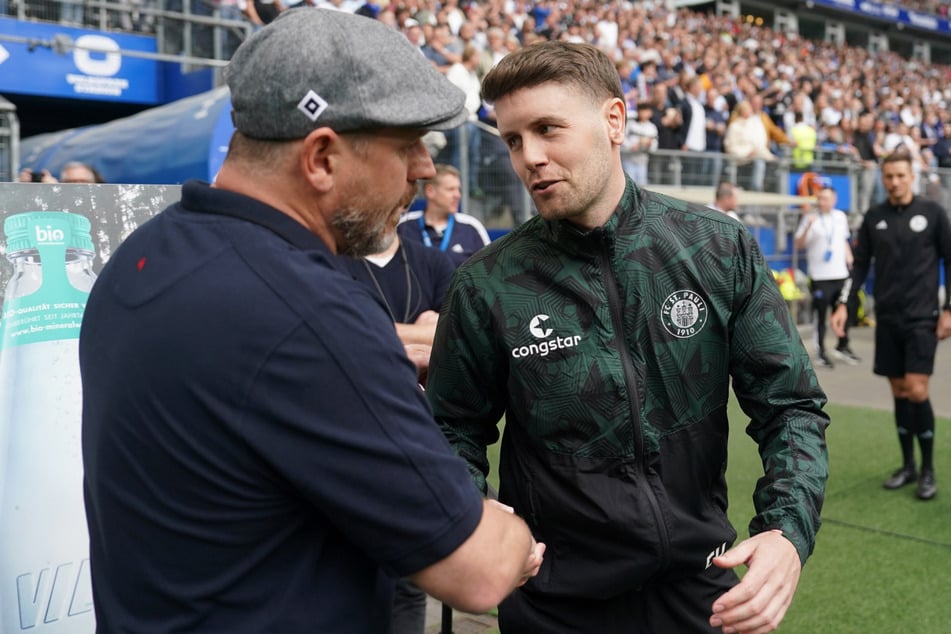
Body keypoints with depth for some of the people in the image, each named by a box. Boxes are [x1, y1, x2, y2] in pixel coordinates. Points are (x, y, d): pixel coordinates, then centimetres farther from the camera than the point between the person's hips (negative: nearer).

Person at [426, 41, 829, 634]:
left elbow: (790, 403, -4)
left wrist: (789, 529, -19)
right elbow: (457, 429, 1)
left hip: (702, 586, 2)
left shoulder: (720, 250, -8)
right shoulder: (486, 288, -11)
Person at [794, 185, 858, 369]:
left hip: (841, 273, 5)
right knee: (820, 315, -2)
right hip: (820, 276, -5)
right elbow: (799, 244, -12)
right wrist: (808, 225, -24)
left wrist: (850, 261, 12)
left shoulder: (841, 217, 10)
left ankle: (843, 347, 30)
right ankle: (820, 353, 6)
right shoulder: (811, 218, -6)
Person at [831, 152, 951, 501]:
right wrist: (843, 304, 0)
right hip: (887, 318, 3)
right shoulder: (874, 217, 5)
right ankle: (908, 465, 21)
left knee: (916, 391, -10)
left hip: (922, 317, -3)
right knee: (899, 392, 8)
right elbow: (860, 264, 9)